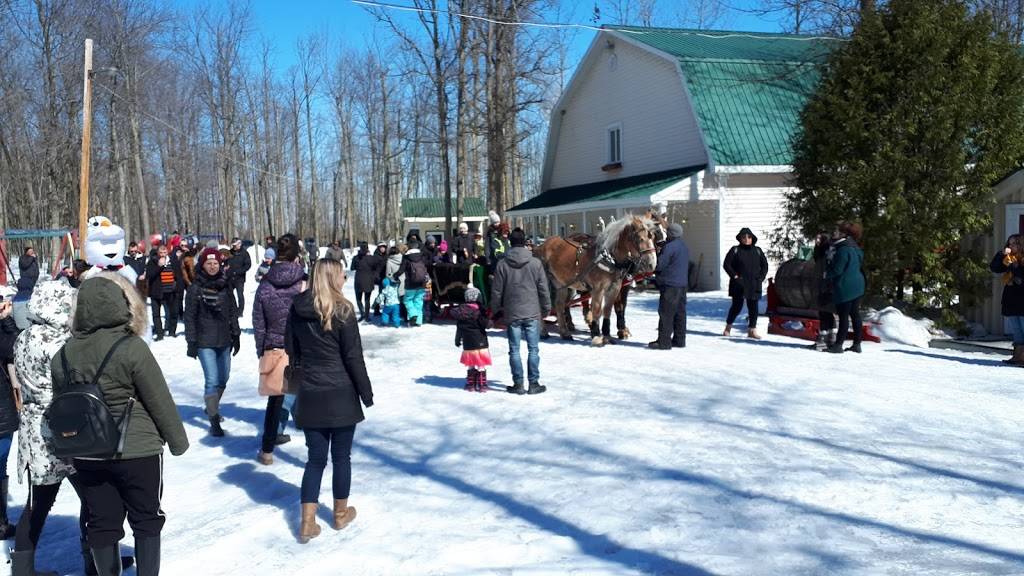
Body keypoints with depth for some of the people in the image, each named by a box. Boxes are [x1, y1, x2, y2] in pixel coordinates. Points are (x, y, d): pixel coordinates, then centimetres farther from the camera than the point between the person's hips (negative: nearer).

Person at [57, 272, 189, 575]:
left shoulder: (65, 352, 0)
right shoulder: (131, 347, -16)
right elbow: (160, 401, -11)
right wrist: (178, 442, 1)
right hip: (137, 450, -4)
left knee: (101, 523, 14)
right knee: (146, 520, 12)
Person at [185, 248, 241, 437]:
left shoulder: (225, 286, 7)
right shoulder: (196, 288, -4)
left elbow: (232, 313, 13)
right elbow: (189, 317, -4)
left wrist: (235, 336, 11)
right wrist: (191, 342, -7)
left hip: (224, 341, 5)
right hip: (205, 342, -5)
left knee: (223, 379, 14)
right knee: (212, 380, -10)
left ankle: (212, 407, 38)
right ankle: (214, 421, -3)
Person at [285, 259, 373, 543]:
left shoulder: (296, 310, 4)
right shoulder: (341, 311, -12)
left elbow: (292, 352, 11)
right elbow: (354, 357, -11)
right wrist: (366, 392, -3)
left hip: (309, 395, 4)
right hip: (341, 394, -4)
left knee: (316, 458, 11)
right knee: (341, 456, 11)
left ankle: (307, 523, 6)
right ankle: (341, 513, 24)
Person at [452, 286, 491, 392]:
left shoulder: (461, 311, 1)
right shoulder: (480, 310, -11)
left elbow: (459, 328, 7)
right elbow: (485, 325, -13)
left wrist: (457, 340, 16)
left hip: (468, 343, 3)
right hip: (480, 343, -3)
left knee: (470, 365, 13)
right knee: (481, 365, 2)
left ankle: (471, 384, 16)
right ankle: (482, 385, 3)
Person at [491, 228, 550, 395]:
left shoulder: (502, 264, -4)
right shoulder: (535, 263, -4)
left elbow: (497, 291, 0)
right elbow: (543, 289, 1)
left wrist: (496, 310, 12)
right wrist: (546, 308, 14)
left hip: (511, 314, 0)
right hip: (532, 313, 0)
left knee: (514, 350, 7)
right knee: (533, 349, 6)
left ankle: (518, 384, 10)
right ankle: (534, 384, 9)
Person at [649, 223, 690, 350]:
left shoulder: (669, 247, -16)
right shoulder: (684, 247, 14)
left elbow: (659, 265, -16)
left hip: (670, 284, -9)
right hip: (682, 284, 9)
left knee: (666, 313, -5)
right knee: (680, 312, 12)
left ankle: (664, 342, -5)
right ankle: (679, 340, 17)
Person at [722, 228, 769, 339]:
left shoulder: (757, 251, 11)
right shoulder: (735, 250, 0)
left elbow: (764, 265, 16)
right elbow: (726, 264, -2)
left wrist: (761, 278, 3)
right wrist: (734, 276, -10)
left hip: (754, 285, 3)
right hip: (739, 284, -3)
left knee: (753, 307, 1)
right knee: (737, 306, -1)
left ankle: (752, 330, 7)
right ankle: (728, 327, 17)